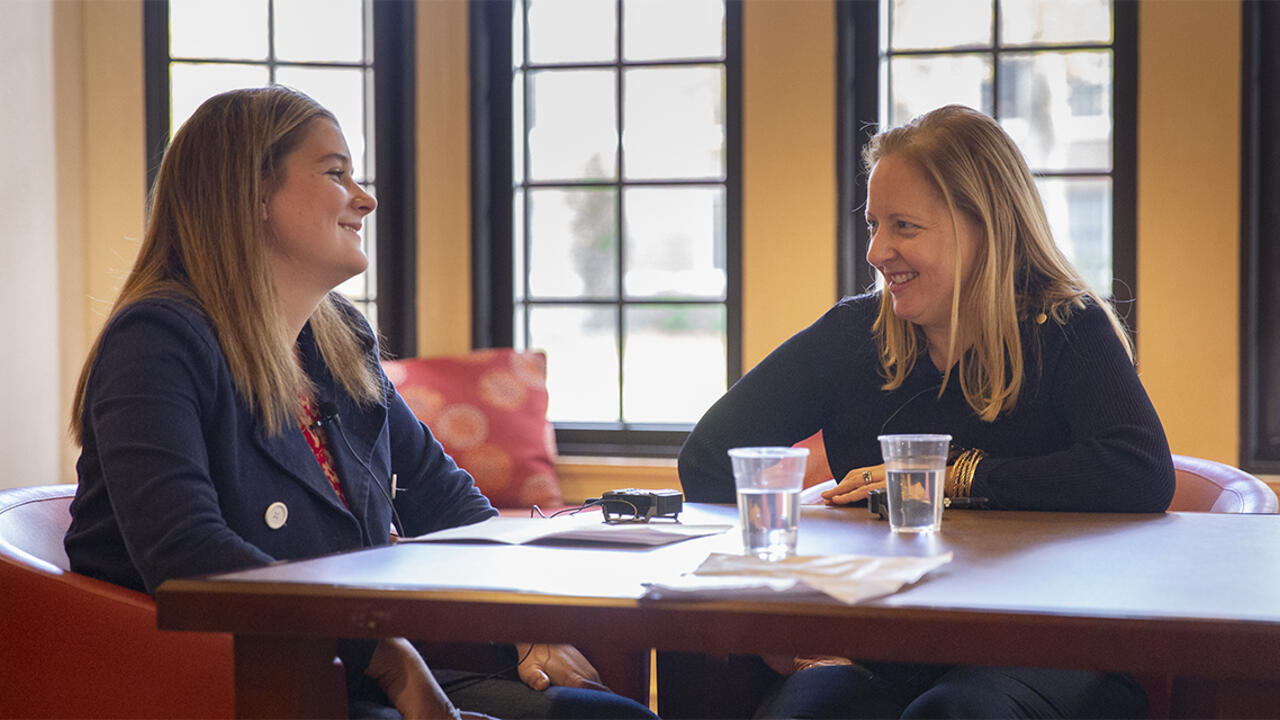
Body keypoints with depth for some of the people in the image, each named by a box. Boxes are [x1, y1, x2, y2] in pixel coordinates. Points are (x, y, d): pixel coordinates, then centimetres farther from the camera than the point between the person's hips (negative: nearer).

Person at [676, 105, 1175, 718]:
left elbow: (1144, 477, -18)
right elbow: (710, 456, 12)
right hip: (884, 655, 2)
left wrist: (954, 477, -12)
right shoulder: (854, 334, 10)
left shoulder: (1067, 332, 1)